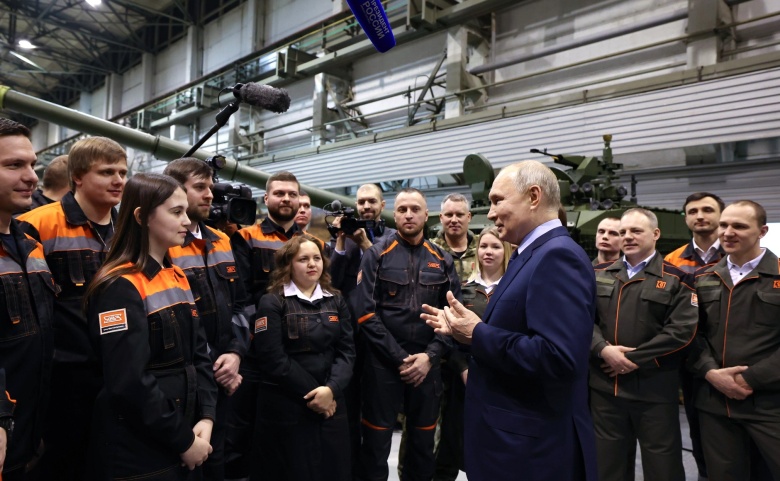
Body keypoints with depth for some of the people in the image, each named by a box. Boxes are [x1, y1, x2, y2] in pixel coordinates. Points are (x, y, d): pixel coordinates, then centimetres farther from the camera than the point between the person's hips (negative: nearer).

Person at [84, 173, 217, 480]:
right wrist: (184, 440, -16)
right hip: (136, 452, -8)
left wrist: (206, 417, -5)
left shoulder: (178, 278, 8)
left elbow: (199, 354, 7)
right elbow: (129, 383, -23)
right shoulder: (120, 287, -17)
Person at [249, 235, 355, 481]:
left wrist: (331, 389, -13)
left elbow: (346, 350, 2)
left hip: (331, 404, 4)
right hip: (286, 407, -4)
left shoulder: (336, 301, 9)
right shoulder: (272, 303, -5)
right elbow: (273, 359, -12)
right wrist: (311, 394, -13)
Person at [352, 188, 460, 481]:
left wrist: (430, 356, -9)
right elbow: (364, 313, -10)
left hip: (427, 365, 3)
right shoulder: (377, 255, -3)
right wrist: (399, 357, -13)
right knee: (376, 444, 9)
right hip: (383, 363, -2)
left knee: (423, 444, 16)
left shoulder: (442, 260, 6)